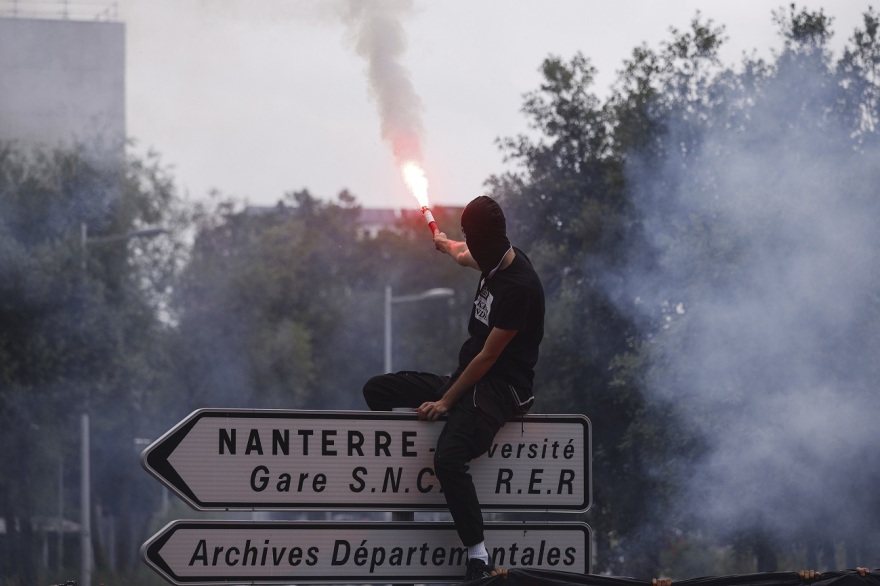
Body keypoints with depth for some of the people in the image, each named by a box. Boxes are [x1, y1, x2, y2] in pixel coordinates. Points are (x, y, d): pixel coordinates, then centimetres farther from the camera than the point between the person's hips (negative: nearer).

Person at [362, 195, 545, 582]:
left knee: (448, 459, -35)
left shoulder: (520, 286, -21)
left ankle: (478, 559, -30)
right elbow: (465, 256, 36)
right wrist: (444, 244, 56)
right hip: (469, 378, 10)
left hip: (500, 390, -10)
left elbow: (488, 357, -20)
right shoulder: (496, 260, 6)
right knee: (377, 390, 5)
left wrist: (446, 401, -18)